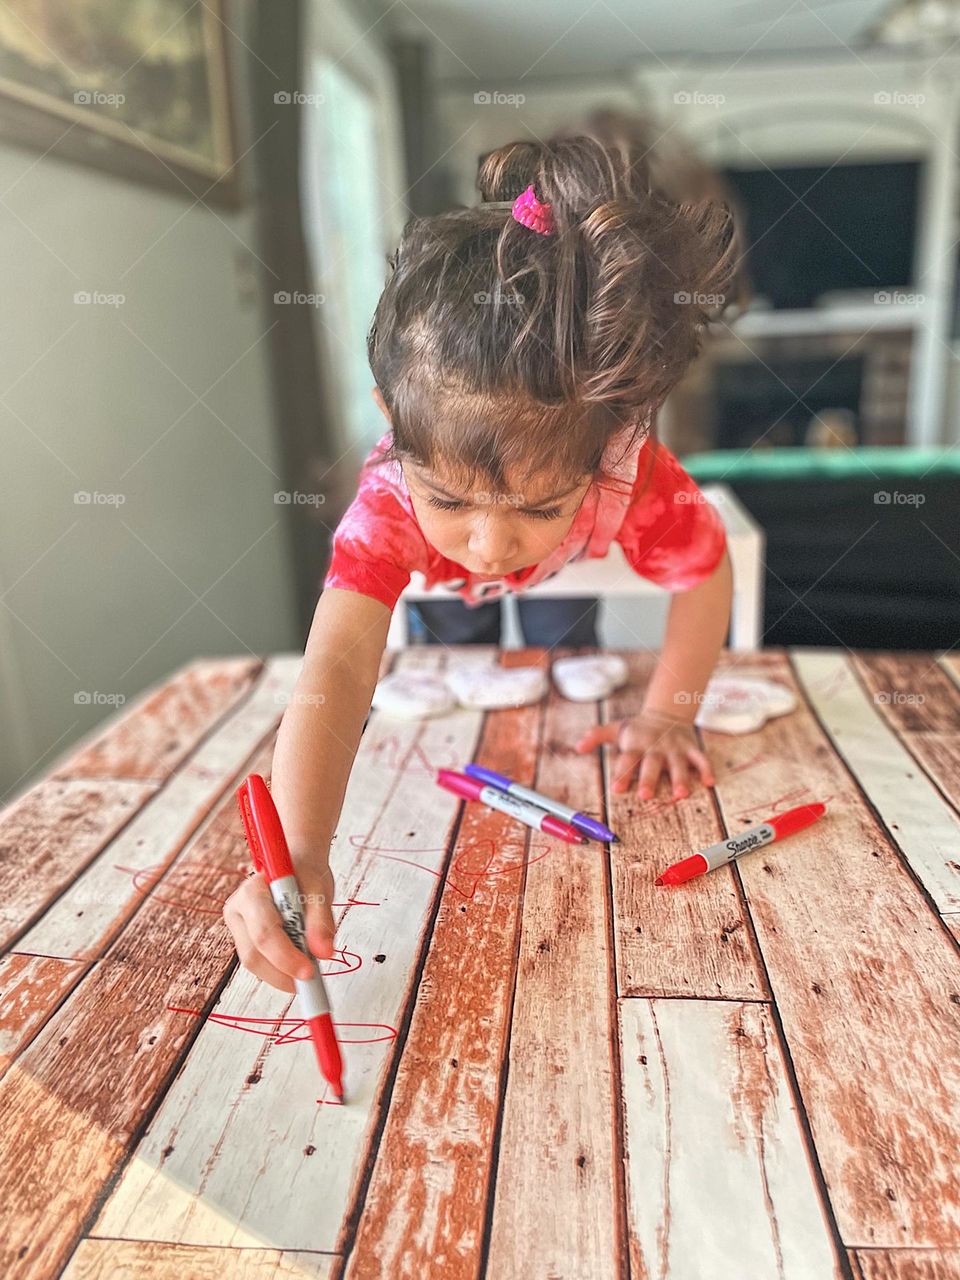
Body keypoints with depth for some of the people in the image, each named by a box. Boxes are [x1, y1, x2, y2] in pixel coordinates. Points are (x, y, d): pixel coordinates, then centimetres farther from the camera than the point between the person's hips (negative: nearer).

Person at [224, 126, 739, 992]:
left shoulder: (633, 472, -44)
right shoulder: (391, 499, -47)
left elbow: (706, 578, -24)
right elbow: (336, 670, -58)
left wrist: (668, 712, -25)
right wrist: (298, 852, -72)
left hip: (577, 594, 1)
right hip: (437, 605, 0)